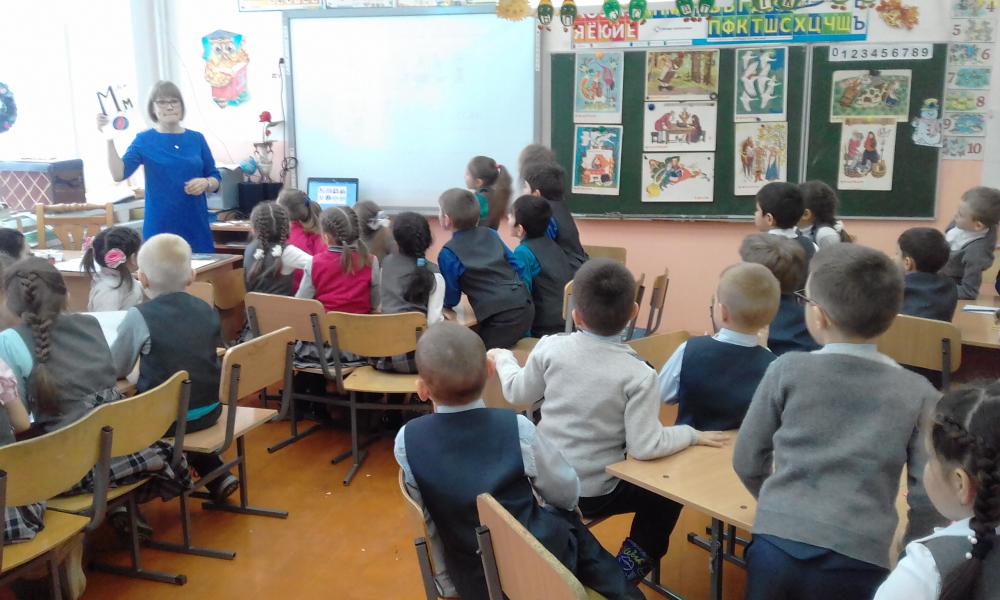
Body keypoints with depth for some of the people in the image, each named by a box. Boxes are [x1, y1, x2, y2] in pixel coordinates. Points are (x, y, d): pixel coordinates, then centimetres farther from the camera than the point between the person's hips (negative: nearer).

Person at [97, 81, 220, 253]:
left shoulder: (197, 139, 9)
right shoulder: (144, 140, 2)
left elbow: (216, 179, 11)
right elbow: (118, 174, -9)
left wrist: (205, 183, -10)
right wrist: (109, 138, -18)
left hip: (196, 226, 2)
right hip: (160, 227, -2)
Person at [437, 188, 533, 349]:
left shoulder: (448, 254, -3)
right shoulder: (490, 234, 14)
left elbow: (451, 298, 3)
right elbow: (516, 266, 16)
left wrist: (445, 304, 24)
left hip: (500, 318, -7)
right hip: (525, 305, 7)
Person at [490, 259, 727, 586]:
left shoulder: (550, 348, -12)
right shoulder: (638, 374, -21)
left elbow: (518, 394, 3)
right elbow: (645, 447, -22)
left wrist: (502, 358, 23)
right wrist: (691, 434, -5)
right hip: (594, 494, -3)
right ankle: (629, 567, 13)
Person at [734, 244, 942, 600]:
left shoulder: (786, 371, -4)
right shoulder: (918, 394, -3)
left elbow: (747, 462, 4)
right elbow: (928, 494, -4)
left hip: (778, 545, 0)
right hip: (858, 561, 0)